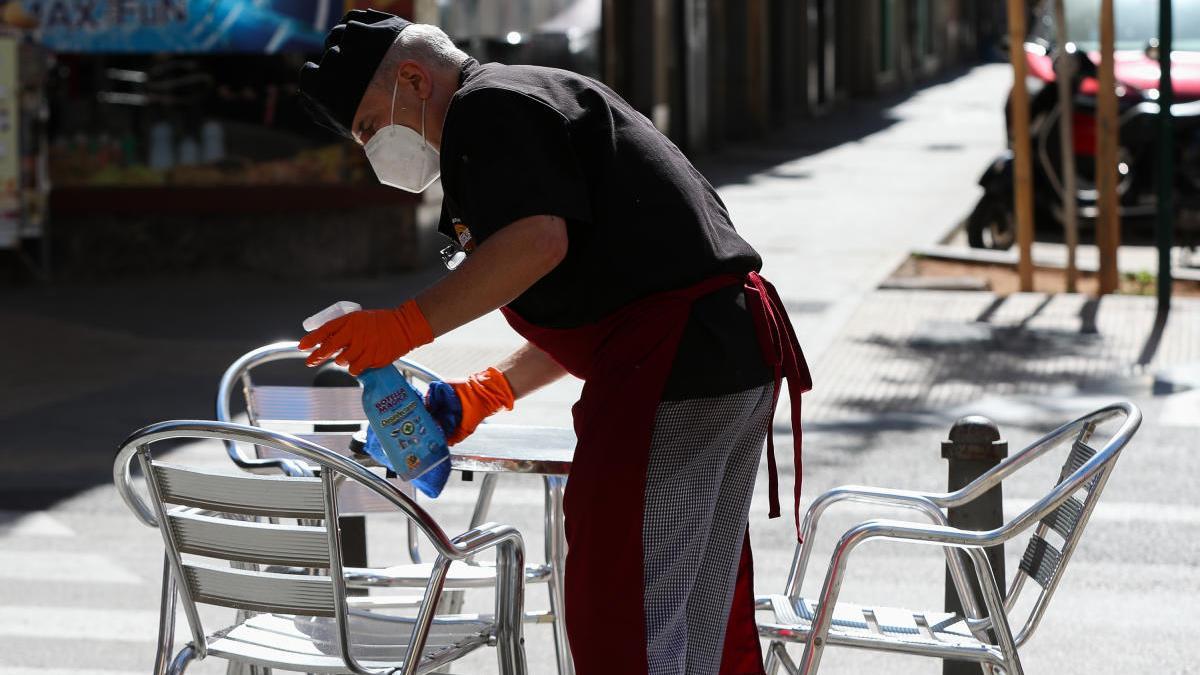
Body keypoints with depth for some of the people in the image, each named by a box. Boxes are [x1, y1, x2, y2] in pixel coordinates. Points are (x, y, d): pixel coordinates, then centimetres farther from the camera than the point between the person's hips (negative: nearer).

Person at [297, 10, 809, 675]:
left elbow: (538, 239, -22)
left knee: (622, 615, -9)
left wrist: (407, 324, -16)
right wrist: (489, 391, 22)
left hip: (669, 367, -11)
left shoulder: (489, 106, -4)